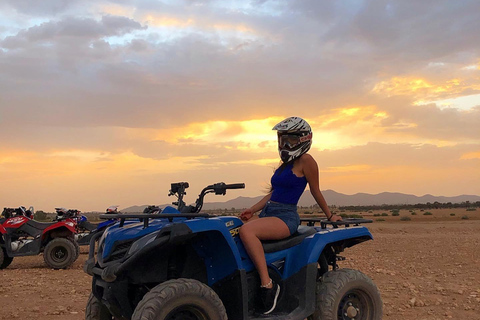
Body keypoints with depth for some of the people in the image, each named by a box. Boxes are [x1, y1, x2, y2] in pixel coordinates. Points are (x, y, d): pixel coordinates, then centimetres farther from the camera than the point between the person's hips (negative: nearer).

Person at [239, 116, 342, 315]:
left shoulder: (305, 161, -4)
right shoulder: (284, 165, 21)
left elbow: (316, 191, 4)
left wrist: (330, 216, 11)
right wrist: (252, 210, 9)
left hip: (286, 217, -9)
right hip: (267, 213, 9)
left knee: (246, 230, -34)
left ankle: (267, 284, -31)